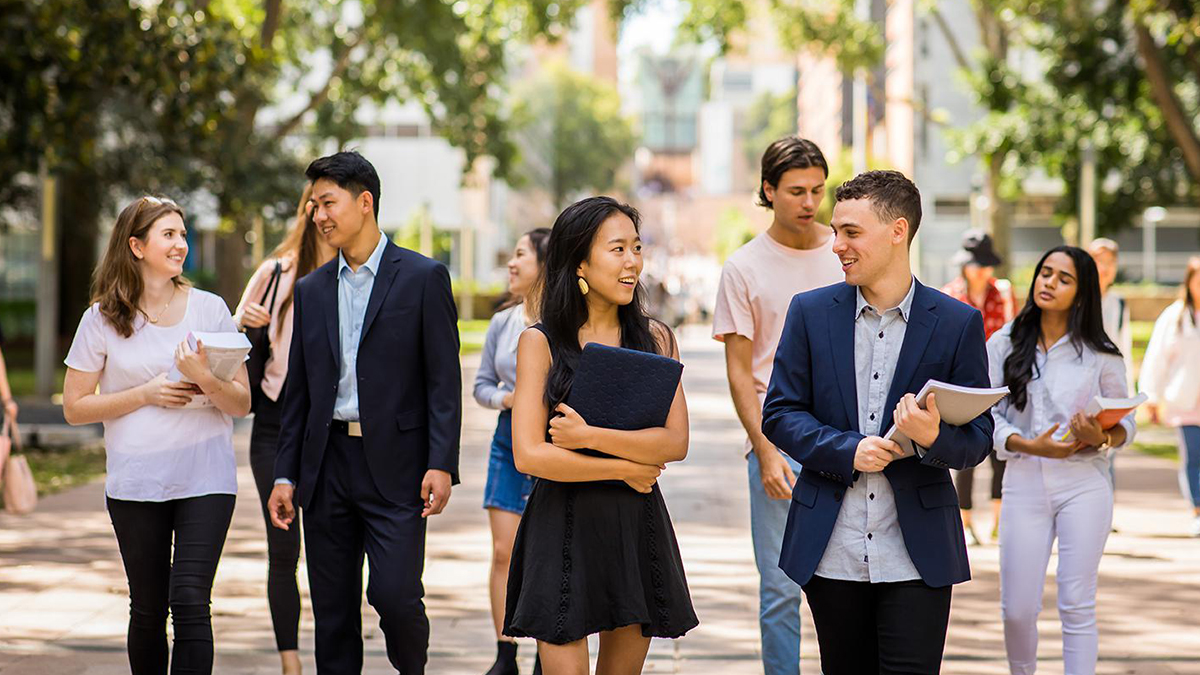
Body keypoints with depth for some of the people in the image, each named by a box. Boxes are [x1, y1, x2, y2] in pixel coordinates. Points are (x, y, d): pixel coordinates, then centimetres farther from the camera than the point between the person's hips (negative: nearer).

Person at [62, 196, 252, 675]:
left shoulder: (210, 309, 4)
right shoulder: (104, 319, 2)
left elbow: (242, 404, 5)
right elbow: (74, 408, 2)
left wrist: (205, 380, -15)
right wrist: (147, 393, -8)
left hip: (205, 478, 0)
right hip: (136, 483, 0)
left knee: (190, 603, -12)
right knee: (148, 610, 7)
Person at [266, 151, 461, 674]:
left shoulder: (423, 277, -1)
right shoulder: (311, 289, 13)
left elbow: (444, 380, -4)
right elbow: (298, 390, 15)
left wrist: (441, 463, -13)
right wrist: (286, 475, 9)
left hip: (394, 467, -5)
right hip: (327, 466, 5)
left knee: (395, 595, -11)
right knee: (332, 611, 7)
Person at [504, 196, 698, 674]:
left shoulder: (655, 338, 6)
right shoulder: (540, 343, -2)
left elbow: (675, 442, -5)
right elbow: (529, 455, -9)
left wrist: (590, 437, -16)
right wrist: (626, 468, -7)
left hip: (637, 527, 3)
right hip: (563, 527, -3)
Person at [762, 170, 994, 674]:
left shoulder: (957, 323, 0)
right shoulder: (811, 312, 5)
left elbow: (979, 438, 1)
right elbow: (778, 414, 3)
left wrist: (933, 439, -22)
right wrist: (846, 449, -14)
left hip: (917, 553, -2)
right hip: (833, 552, 2)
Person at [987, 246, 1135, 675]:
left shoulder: (1101, 354, 3)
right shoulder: (1004, 345, 4)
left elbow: (1126, 424, 7)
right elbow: (986, 415, -1)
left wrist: (1101, 439, -15)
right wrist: (1030, 445, -17)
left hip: (1083, 484, -1)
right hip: (1024, 485, 1)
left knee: (1076, 606, -3)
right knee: (1017, 609, 3)